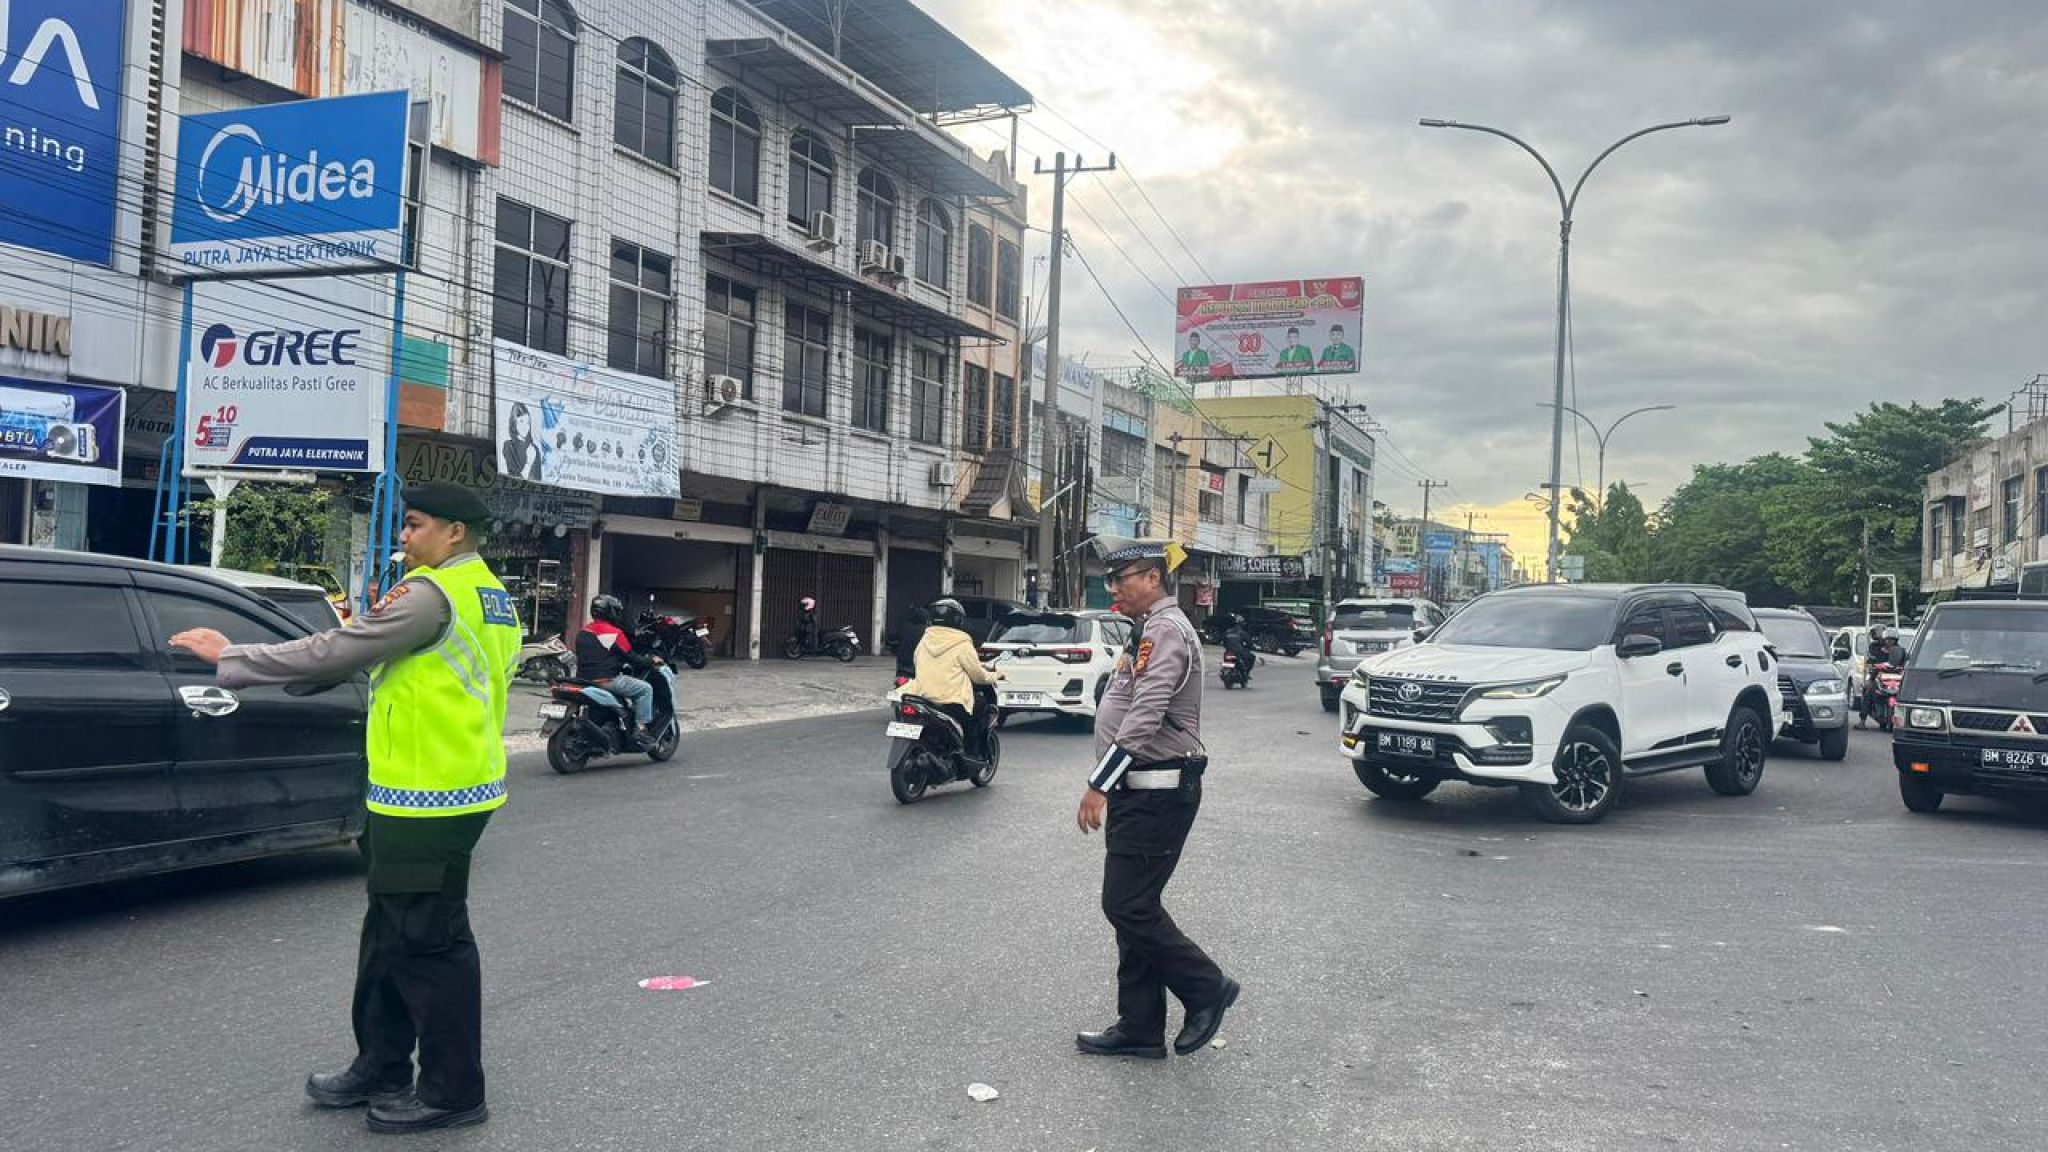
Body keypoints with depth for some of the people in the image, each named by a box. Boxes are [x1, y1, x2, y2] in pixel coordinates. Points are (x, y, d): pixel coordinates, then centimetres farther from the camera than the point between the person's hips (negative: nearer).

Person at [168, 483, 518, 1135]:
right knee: (390, 936, 19)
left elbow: (332, 653, -16)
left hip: (427, 801, -10)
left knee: (429, 945, -2)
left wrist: (230, 657, -6)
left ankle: (453, 1092, 8)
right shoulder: (490, 596, 15)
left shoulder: (431, 594, -16)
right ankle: (381, 1068, 30)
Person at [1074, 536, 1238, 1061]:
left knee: (1129, 906, -8)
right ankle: (1140, 1027, 18)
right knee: (1132, 907, 11)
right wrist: (1110, 785, 21)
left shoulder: (1167, 630, -16)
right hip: (1140, 791, 10)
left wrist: (1099, 785, -26)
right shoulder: (1150, 630, 17)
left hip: (1158, 795, -10)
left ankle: (1206, 988, 8)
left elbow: (1145, 718, -25)